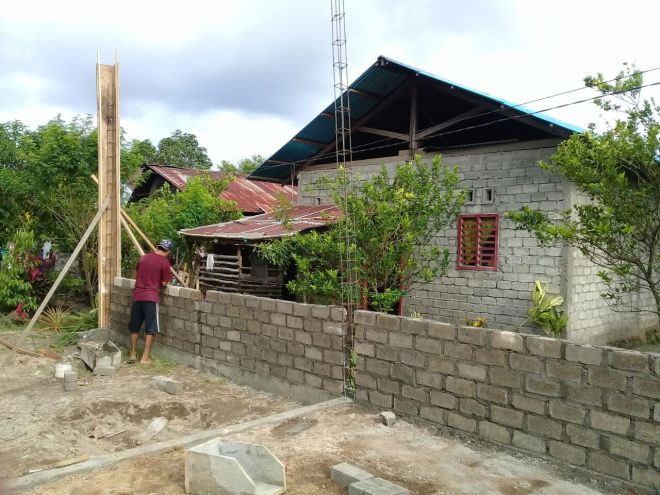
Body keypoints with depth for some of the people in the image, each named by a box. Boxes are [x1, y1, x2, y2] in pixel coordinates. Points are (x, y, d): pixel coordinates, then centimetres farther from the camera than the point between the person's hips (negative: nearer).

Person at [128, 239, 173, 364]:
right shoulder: (164, 262, -7)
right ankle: (145, 357, 3)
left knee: (134, 327, 14)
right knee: (150, 329, 3)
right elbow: (164, 283, -4)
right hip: (151, 297, -5)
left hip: (137, 296, 5)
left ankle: (133, 354, 21)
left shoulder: (143, 257, 9)